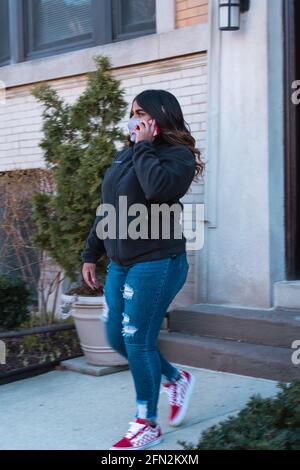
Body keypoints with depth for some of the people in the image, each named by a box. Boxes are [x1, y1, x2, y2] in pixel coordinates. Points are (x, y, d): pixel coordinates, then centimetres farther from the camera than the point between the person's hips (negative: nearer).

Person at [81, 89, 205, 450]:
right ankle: (176, 379, 34)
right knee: (116, 337, 13)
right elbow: (107, 211, 17)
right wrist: (91, 254, 17)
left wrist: (144, 147, -19)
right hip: (120, 264, 8)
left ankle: (147, 425, 14)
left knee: (137, 341, -4)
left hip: (156, 264, -8)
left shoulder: (178, 155, -10)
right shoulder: (125, 155, 12)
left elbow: (158, 188, -33)